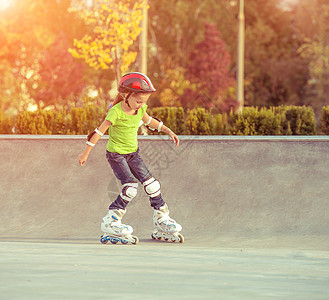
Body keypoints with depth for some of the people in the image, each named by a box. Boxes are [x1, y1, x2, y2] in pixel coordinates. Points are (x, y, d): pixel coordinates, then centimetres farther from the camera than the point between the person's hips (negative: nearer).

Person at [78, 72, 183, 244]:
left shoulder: (140, 109, -3)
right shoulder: (116, 112, -24)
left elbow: (149, 121, 20)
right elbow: (99, 132, -19)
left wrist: (168, 131, 16)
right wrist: (85, 153, -15)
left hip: (132, 152, 7)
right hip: (115, 154, -7)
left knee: (151, 184, 1)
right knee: (131, 187, -18)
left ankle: (162, 219, 15)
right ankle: (110, 222, -9)